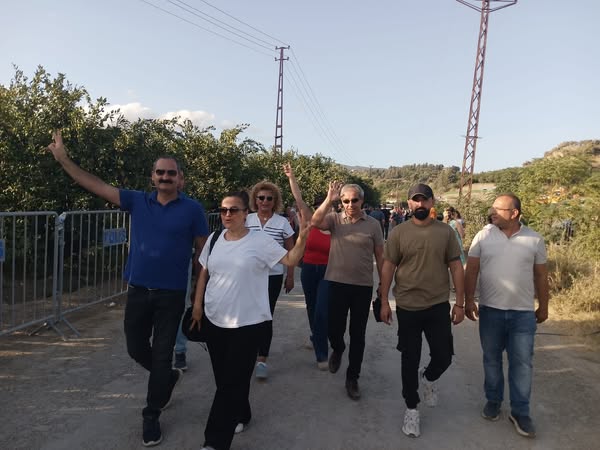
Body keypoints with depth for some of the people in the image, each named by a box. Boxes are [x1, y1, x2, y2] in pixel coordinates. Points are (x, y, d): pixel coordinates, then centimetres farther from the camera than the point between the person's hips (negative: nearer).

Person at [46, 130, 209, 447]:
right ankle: (169, 378, 45)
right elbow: (96, 185, 1)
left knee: (161, 355, 6)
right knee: (136, 348, 16)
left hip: (172, 294, -3)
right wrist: (63, 159, -6)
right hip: (138, 290, 4)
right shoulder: (137, 201, 2)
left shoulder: (192, 209, -6)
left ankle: (151, 417, 25)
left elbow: (203, 252, -2)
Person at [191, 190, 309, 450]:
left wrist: (302, 238, -28)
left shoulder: (260, 241, -10)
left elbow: (290, 260, -12)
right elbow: (204, 274, 13)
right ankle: (239, 416, 41)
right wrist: (197, 305, 9)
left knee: (234, 380, -1)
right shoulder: (214, 240, 5)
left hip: (247, 323, -5)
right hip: (214, 320, 5)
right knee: (222, 377, 16)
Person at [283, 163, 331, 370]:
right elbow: (299, 200, -9)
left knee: (321, 312, -10)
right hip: (308, 270, 4)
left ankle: (322, 354, 1)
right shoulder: (312, 223, -3)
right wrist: (291, 177, -13)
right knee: (311, 309, 19)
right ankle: (316, 338, 44)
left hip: (328, 272, -3)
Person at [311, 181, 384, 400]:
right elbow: (314, 222, -21)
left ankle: (352, 378, 26)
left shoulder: (373, 224, 0)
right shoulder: (334, 219, 0)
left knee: (357, 335, 9)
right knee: (334, 329, 9)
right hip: (337, 283, 0)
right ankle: (337, 350, 46)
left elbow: (380, 257, 4)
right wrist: (329, 199, -28)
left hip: (363, 286, 0)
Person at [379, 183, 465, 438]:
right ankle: (411, 408, 28)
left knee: (443, 356, 5)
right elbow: (388, 267, -1)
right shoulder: (398, 232, -4)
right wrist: (384, 301, -3)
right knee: (410, 360, 9)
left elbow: (456, 267, 2)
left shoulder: (445, 231, 0)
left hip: (439, 306, 1)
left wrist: (460, 303, 0)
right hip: (407, 307, -1)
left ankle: (428, 378, 41)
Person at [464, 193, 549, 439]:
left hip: (523, 312, 0)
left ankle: (520, 412, 20)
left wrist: (543, 306, 10)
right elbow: (471, 270, -2)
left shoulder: (535, 240, -1)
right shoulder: (483, 236, -3)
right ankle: (493, 400, 31)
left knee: (522, 362, 5)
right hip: (490, 310, 0)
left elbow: (541, 275, 7)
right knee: (491, 359, 13)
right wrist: (469, 300, -9)